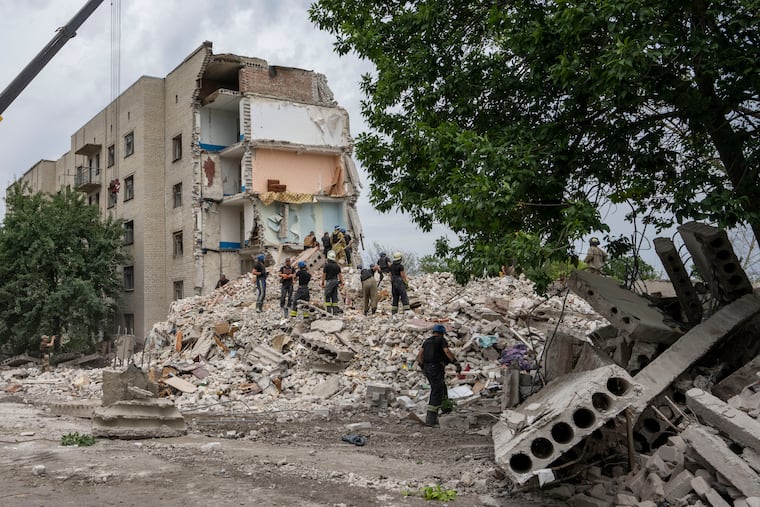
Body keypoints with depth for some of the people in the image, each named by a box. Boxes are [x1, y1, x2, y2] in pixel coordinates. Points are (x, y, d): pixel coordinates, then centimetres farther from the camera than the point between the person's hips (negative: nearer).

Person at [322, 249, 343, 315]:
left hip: (329, 282, -5)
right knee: (334, 296, 9)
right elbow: (340, 275, 7)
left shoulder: (327, 265, -9)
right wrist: (341, 283, 12)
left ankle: (328, 310, -4)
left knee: (327, 297, 1)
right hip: (335, 282, 5)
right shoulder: (337, 266, 7)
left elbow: (324, 275, -8)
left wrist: (322, 283, -2)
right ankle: (335, 310, 7)